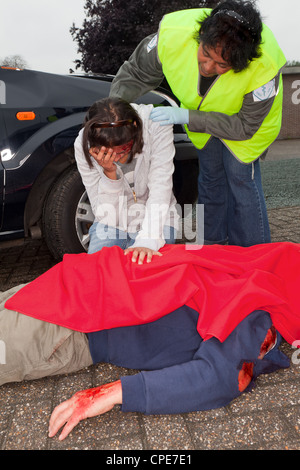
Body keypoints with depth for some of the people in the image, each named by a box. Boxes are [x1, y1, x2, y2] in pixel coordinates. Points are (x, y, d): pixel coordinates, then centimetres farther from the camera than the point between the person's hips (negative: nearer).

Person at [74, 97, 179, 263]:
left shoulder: (157, 127, -23)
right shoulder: (83, 145, -19)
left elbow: (160, 190, -28)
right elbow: (103, 213, -17)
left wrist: (148, 241, -39)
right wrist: (109, 172, -33)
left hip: (155, 222, -1)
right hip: (111, 224, 2)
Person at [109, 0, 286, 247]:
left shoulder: (265, 68, -42)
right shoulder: (172, 35, -35)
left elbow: (245, 125, -32)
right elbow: (134, 74, -17)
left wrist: (187, 117, -42)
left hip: (247, 120, -3)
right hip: (202, 116, 4)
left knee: (241, 178, -10)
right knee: (210, 177, 12)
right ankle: (212, 241, 32)